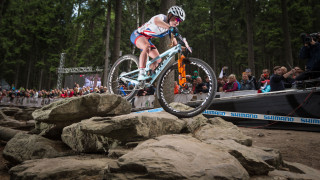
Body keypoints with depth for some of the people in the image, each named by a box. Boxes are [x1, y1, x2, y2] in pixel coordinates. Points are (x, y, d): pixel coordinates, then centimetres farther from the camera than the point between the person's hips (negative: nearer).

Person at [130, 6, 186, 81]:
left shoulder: (170, 28, 0)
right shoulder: (162, 17, -22)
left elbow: (174, 43, 2)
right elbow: (156, 21, -48)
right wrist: (171, 27, -60)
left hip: (147, 39, 8)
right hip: (137, 34, -8)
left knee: (158, 60, -3)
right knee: (147, 47, -39)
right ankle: (141, 74, -41)